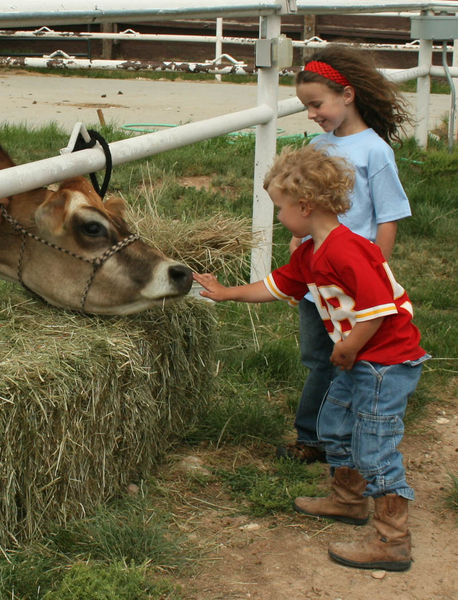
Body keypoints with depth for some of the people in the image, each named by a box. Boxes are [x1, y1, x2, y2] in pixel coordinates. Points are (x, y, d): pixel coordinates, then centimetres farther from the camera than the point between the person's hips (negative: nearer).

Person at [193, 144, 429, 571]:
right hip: (359, 360, 11)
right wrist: (226, 293, 23)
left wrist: (346, 349, -18)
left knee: (374, 448, -7)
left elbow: (380, 306, -29)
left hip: (387, 361, -11)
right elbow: (276, 286, 22)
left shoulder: (345, 251, -25)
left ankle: (392, 542, 0)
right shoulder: (309, 254, 8)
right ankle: (348, 500, 44)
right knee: (334, 425, 24)